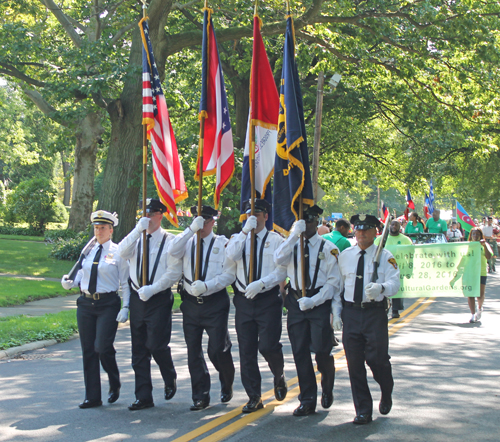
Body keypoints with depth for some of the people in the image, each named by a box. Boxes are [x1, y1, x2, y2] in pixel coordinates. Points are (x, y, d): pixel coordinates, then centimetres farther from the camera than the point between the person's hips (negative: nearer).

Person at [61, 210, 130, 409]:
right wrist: (69, 283, -3)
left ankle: (115, 385, 17)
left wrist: (125, 308, -11)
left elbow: (125, 283, -3)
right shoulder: (88, 251, 11)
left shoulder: (118, 253, -2)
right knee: (88, 350, 6)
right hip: (85, 303, 5)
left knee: (103, 348, -13)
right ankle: (92, 397, 15)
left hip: (108, 304, -5)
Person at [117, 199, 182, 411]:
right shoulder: (135, 238, 9)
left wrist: (152, 289, -17)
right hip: (137, 298, 5)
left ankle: (170, 379, 22)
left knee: (157, 345, -9)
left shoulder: (169, 241, -4)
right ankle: (143, 396, 14)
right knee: (139, 350, 6)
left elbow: (174, 272, -10)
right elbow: (121, 253, -10)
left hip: (159, 299, -5)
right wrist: (138, 230, -18)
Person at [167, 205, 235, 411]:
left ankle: (227, 385, 24)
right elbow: (172, 251, -12)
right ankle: (200, 397, 14)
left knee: (218, 350, -4)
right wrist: (191, 229, -17)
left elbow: (229, 275, -5)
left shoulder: (222, 243, 1)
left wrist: (206, 286, -18)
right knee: (193, 352, 4)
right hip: (191, 303, 3)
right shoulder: (187, 242, 10)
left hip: (215, 303, -3)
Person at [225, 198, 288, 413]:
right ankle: (254, 397, 13)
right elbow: (231, 255, -11)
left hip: (268, 300, -3)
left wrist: (260, 284, -18)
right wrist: (245, 230, -17)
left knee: (268, 346, -11)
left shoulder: (275, 240, 3)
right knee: (247, 351, 4)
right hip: (243, 300, 3)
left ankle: (279, 377, 22)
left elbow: (281, 271, -6)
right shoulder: (239, 238, 12)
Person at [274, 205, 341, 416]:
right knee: (300, 353, 3)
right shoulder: (292, 245, 10)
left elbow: (334, 281, -3)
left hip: (320, 302, -3)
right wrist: (294, 234, -20)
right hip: (296, 302, 3)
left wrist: (312, 301, -14)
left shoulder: (328, 248, 0)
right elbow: (278, 260, -12)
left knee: (322, 351, -8)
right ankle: (307, 401, 12)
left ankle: (327, 389, 23)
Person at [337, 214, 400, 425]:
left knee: (377, 358, -7)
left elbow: (394, 283, -11)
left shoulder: (385, 257, 0)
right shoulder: (344, 256, 11)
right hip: (351, 311, 3)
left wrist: (381, 288, -33)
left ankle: (386, 395, 27)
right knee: (354, 363, 2)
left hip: (375, 312, -3)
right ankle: (363, 411, 13)